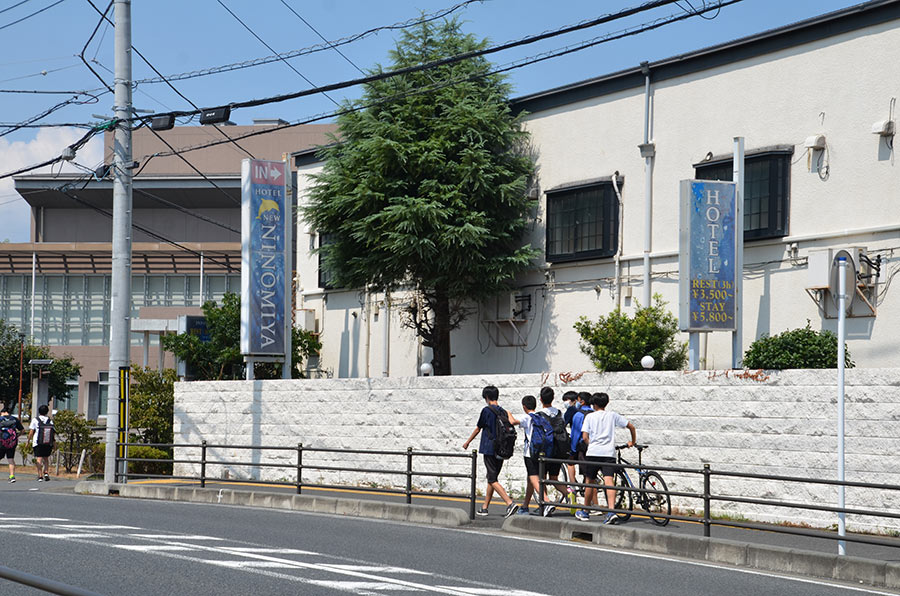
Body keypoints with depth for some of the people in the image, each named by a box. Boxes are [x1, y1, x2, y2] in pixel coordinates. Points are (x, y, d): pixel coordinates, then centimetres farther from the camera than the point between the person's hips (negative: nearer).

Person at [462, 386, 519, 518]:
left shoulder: (487, 410, -8)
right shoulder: (504, 412, 10)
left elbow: (478, 429, 0)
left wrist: (467, 442, 14)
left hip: (489, 449, -7)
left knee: (493, 480, -7)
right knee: (492, 478, 15)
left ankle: (510, 504, -23)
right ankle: (485, 508, 21)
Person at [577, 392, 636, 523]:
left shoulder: (590, 416, 7)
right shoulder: (613, 416, 13)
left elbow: (585, 437, 0)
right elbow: (631, 426, 13)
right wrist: (633, 442, 27)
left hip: (593, 453, -1)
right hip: (609, 453, 1)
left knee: (591, 482, 13)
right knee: (608, 481, -11)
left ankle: (585, 512, 25)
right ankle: (611, 511, -29)